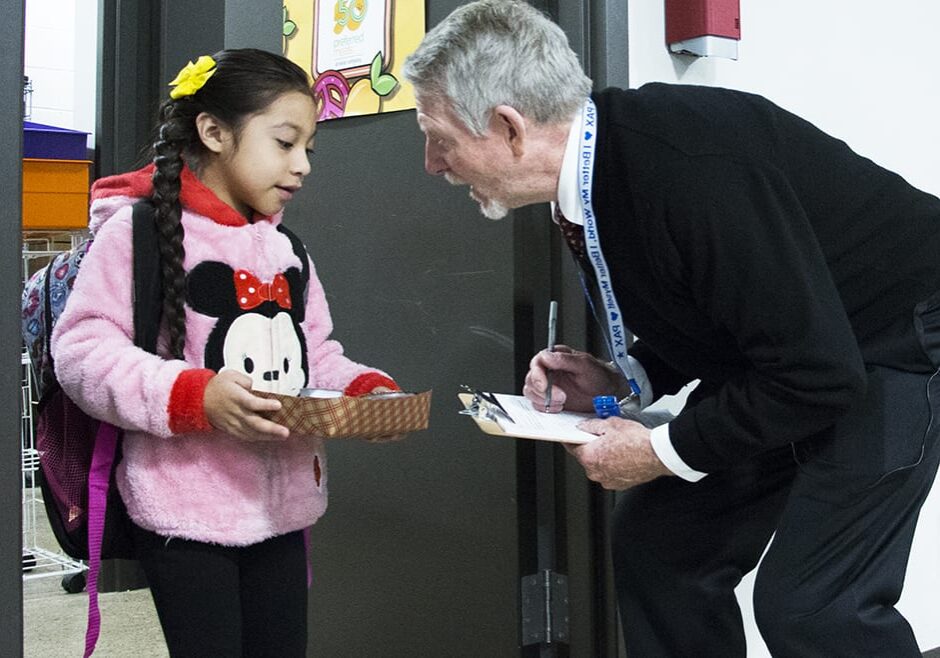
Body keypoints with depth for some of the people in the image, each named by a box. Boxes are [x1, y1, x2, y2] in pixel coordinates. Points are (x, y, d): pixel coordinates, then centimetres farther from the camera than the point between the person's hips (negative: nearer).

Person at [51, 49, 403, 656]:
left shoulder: (287, 248, 14)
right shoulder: (141, 229, -8)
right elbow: (82, 350, -15)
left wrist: (367, 388, -3)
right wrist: (195, 396, -27)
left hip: (282, 508, 7)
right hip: (187, 511, -7)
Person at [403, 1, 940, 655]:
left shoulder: (693, 166, -32)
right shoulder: (588, 173, -4)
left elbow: (817, 373, -29)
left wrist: (664, 450, -20)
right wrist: (622, 379, -6)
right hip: (789, 352, 8)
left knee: (809, 604, -18)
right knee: (658, 541, 6)